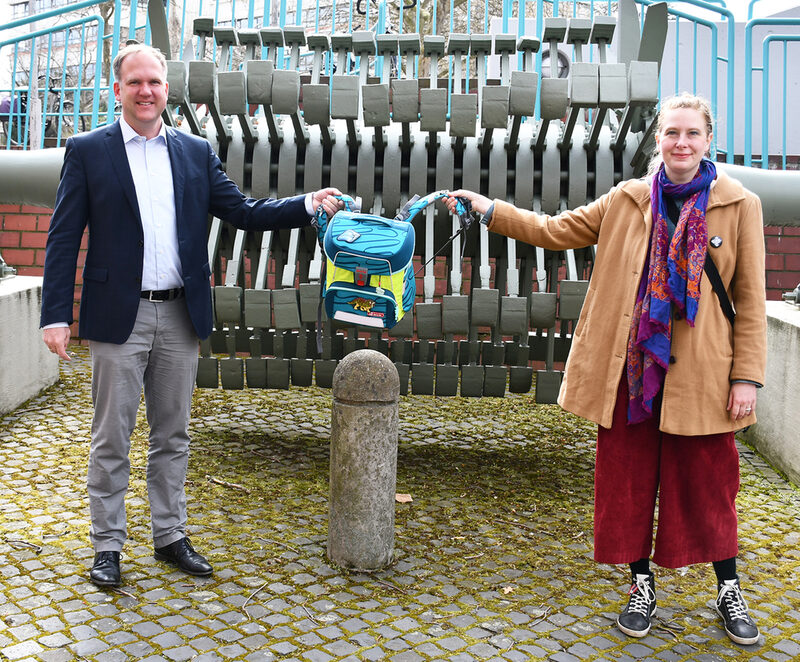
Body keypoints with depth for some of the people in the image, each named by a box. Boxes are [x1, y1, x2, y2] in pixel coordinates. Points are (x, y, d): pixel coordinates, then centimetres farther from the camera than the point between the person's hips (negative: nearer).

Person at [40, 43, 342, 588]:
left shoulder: (197, 153, 10)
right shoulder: (88, 151, 1)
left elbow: (243, 212, 7)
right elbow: (64, 238, -2)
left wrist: (308, 205, -6)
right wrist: (56, 315, -9)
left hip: (180, 317, 3)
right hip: (119, 318, -3)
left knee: (173, 436, 13)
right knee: (112, 440, 5)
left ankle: (170, 536, 26)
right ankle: (108, 545, 20)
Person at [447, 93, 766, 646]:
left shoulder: (739, 205, -1)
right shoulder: (627, 200, 5)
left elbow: (750, 299, -1)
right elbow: (556, 231, 10)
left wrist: (747, 376, -6)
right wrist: (489, 209, 3)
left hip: (699, 372, -2)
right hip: (631, 368, 2)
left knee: (707, 481, 8)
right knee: (629, 479, 9)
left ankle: (729, 591, 29)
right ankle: (642, 586, 28)